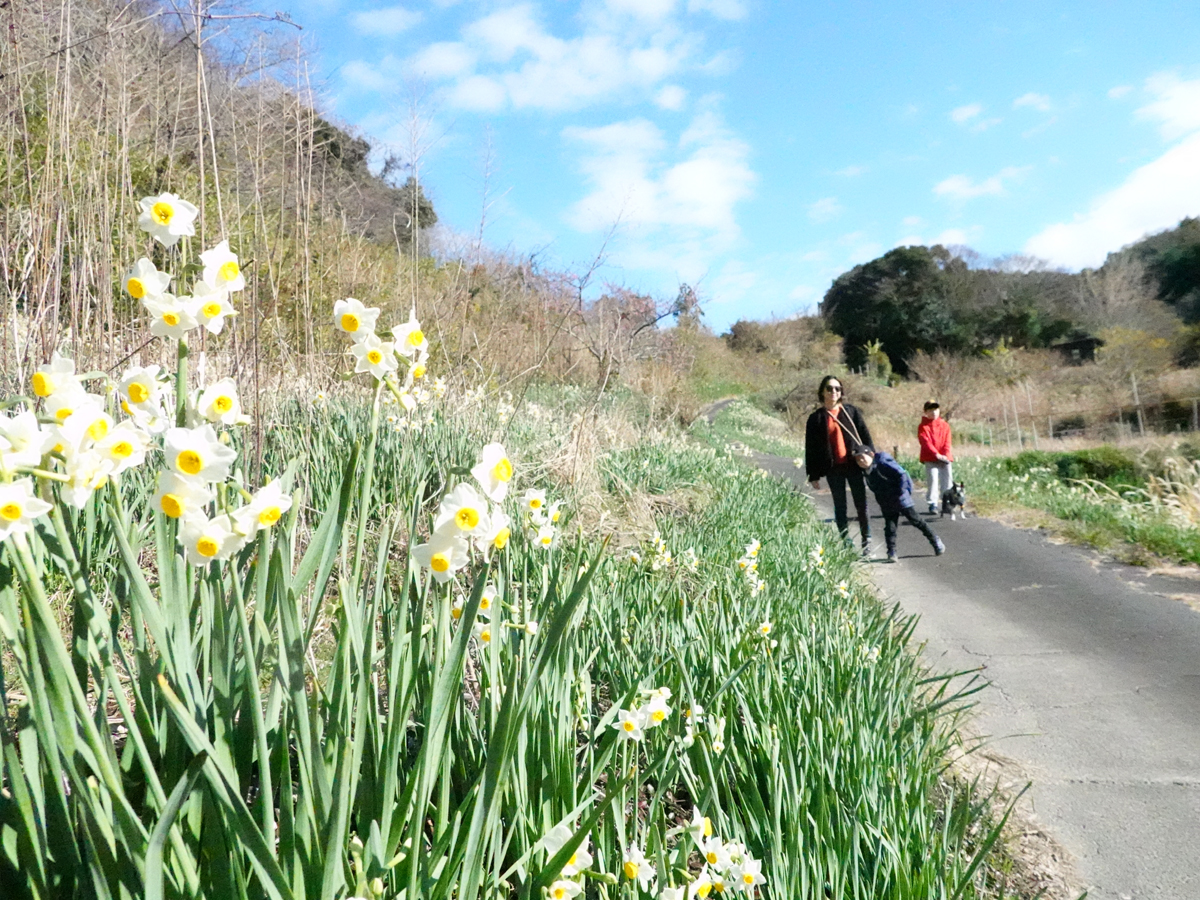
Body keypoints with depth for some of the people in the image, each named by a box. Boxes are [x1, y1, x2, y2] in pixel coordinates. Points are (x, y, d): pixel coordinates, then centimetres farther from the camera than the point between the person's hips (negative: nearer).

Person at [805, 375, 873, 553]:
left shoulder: (851, 411, 7)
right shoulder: (816, 418, 4)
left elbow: (865, 436, 8)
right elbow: (810, 448, 4)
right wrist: (813, 475, 1)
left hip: (854, 465, 0)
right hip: (833, 469, 0)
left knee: (861, 504, 3)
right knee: (840, 506, 6)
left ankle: (867, 539, 15)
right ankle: (846, 543, 13)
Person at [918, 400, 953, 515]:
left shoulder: (945, 425, 10)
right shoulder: (923, 427, -1)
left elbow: (947, 442, 4)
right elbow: (926, 442, -12)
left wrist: (945, 455, -12)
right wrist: (936, 454, -23)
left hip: (944, 458, 4)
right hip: (930, 459, -4)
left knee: (947, 479, 5)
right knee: (932, 479, -10)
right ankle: (933, 504, -5)